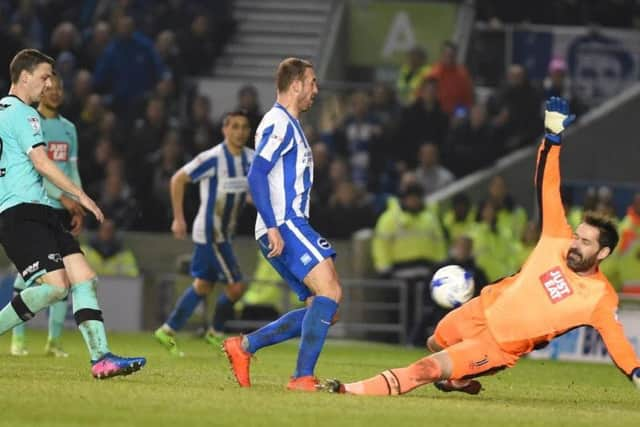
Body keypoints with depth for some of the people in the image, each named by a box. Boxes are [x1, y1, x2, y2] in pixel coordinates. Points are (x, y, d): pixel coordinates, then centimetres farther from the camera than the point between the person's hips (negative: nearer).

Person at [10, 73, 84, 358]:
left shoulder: (68, 128, 15)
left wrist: (78, 207, 6)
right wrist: (63, 197, -17)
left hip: (62, 209, 5)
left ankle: (55, 339, 5)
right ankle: (17, 338, -2)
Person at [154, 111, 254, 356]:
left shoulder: (251, 159, 3)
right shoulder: (213, 158, -17)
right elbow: (178, 179, -11)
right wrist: (178, 219, -12)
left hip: (224, 233, 8)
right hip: (211, 232, -8)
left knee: (203, 285, 14)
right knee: (236, 286, -8)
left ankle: (168, 331, 22)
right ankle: (216, 332, 11)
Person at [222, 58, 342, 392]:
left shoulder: (289, 125, 24)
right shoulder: (279, 123, -8)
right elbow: (256, 176, -18)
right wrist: (272, 227, -24)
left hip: (288, 227, 10)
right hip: (284, 226, -10)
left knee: (324, 309, 5)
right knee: (330, 292, -19)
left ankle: (244, 346, 7)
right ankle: (303, 377, -20)